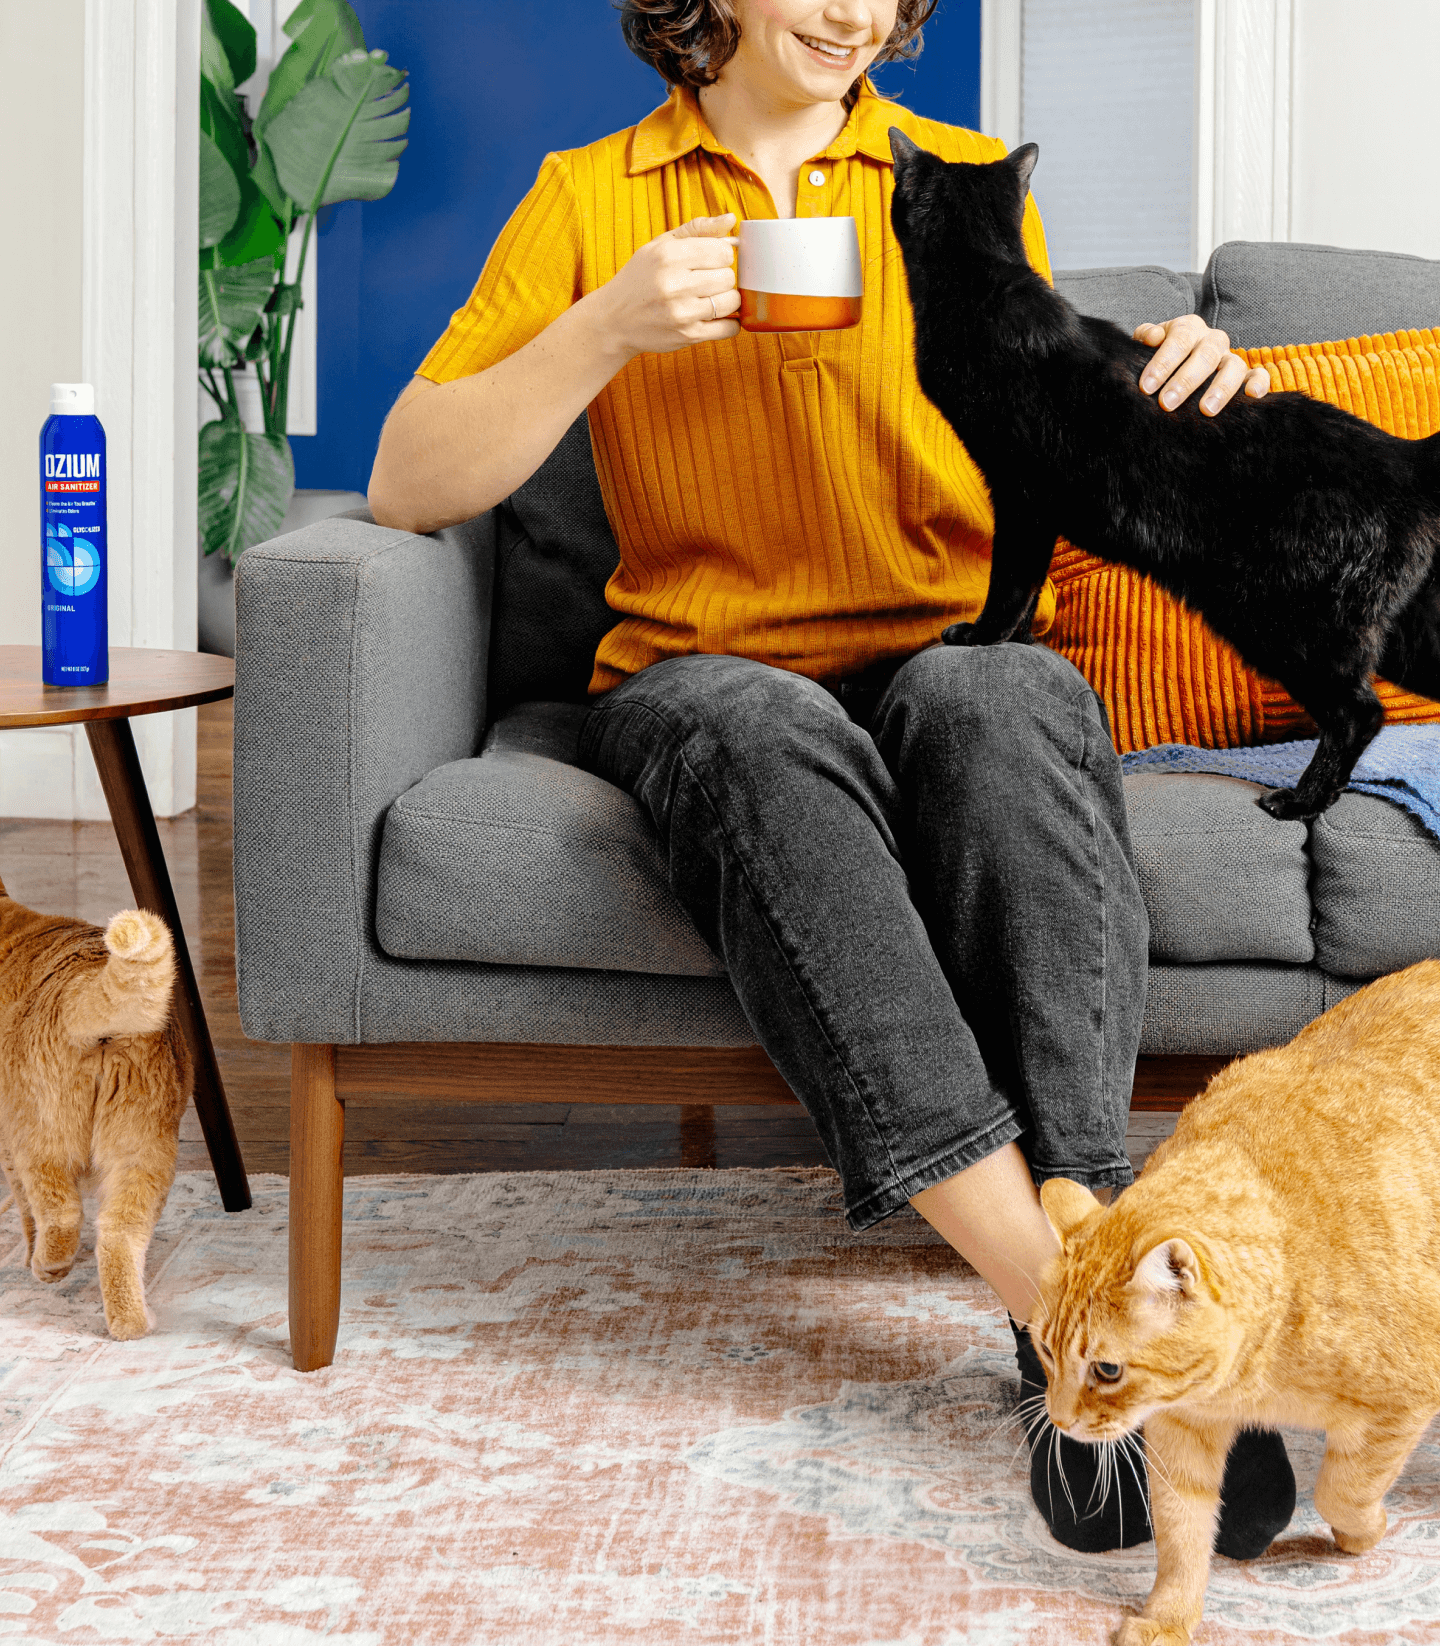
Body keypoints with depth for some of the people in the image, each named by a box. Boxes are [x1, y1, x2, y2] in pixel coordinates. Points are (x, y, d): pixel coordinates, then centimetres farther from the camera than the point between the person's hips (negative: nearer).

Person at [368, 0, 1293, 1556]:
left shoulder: (970, 188, 14)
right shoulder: (589, 200, 9)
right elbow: (408, 484, 1)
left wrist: (1165, 391, -5)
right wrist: (608, 329, -14)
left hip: (952, 660, 1)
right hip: (701, 680, -1)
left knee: (1009, 693, -36)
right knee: (765, 730, -38)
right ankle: (1068, 1293, -45)